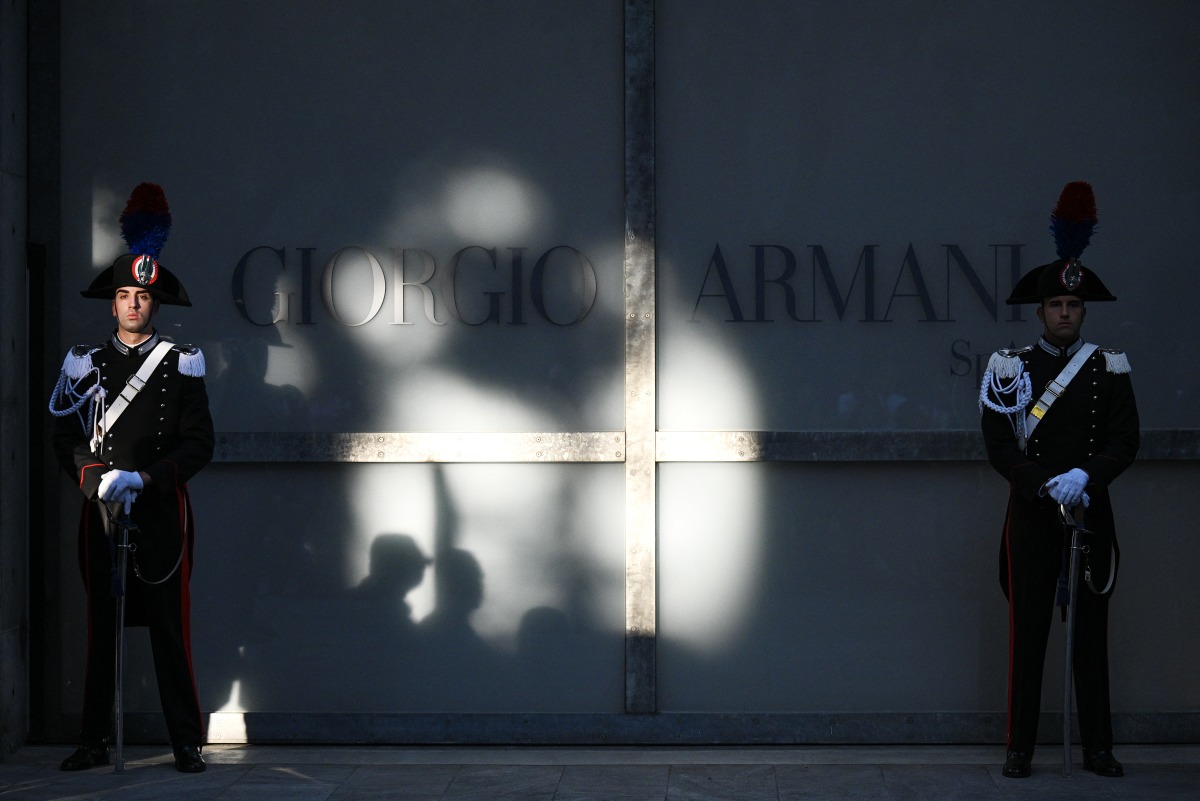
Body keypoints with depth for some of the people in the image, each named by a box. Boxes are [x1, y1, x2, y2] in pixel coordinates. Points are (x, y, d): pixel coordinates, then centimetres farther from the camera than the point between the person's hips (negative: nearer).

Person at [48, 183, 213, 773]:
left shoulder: (182, 366, 5)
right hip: (102, 510, 2)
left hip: (163, 510, -2)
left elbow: (199, 445, 0)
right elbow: (67, 440, 7)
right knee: (101, 627, 5)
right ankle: (94, 742, 11)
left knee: (171, 628, -2)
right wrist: (99, 479, -11)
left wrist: (145, 478, -12)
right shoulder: (86, 365, 10)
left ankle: (187, 743, 4)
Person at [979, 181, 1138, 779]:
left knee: (1091, 632, 5)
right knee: (1028, 632, 0)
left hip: (1091, 515, 1)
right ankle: (1020, 748, 4)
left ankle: (1098, 748, 11)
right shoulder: (1010, 370, 2)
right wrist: (1049, 485, -16)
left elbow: (1125, 440, -1)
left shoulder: (1110, 369, 6)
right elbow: (999, 446, -4)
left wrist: (1085, 476, -18)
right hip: (1032, 517, -1)